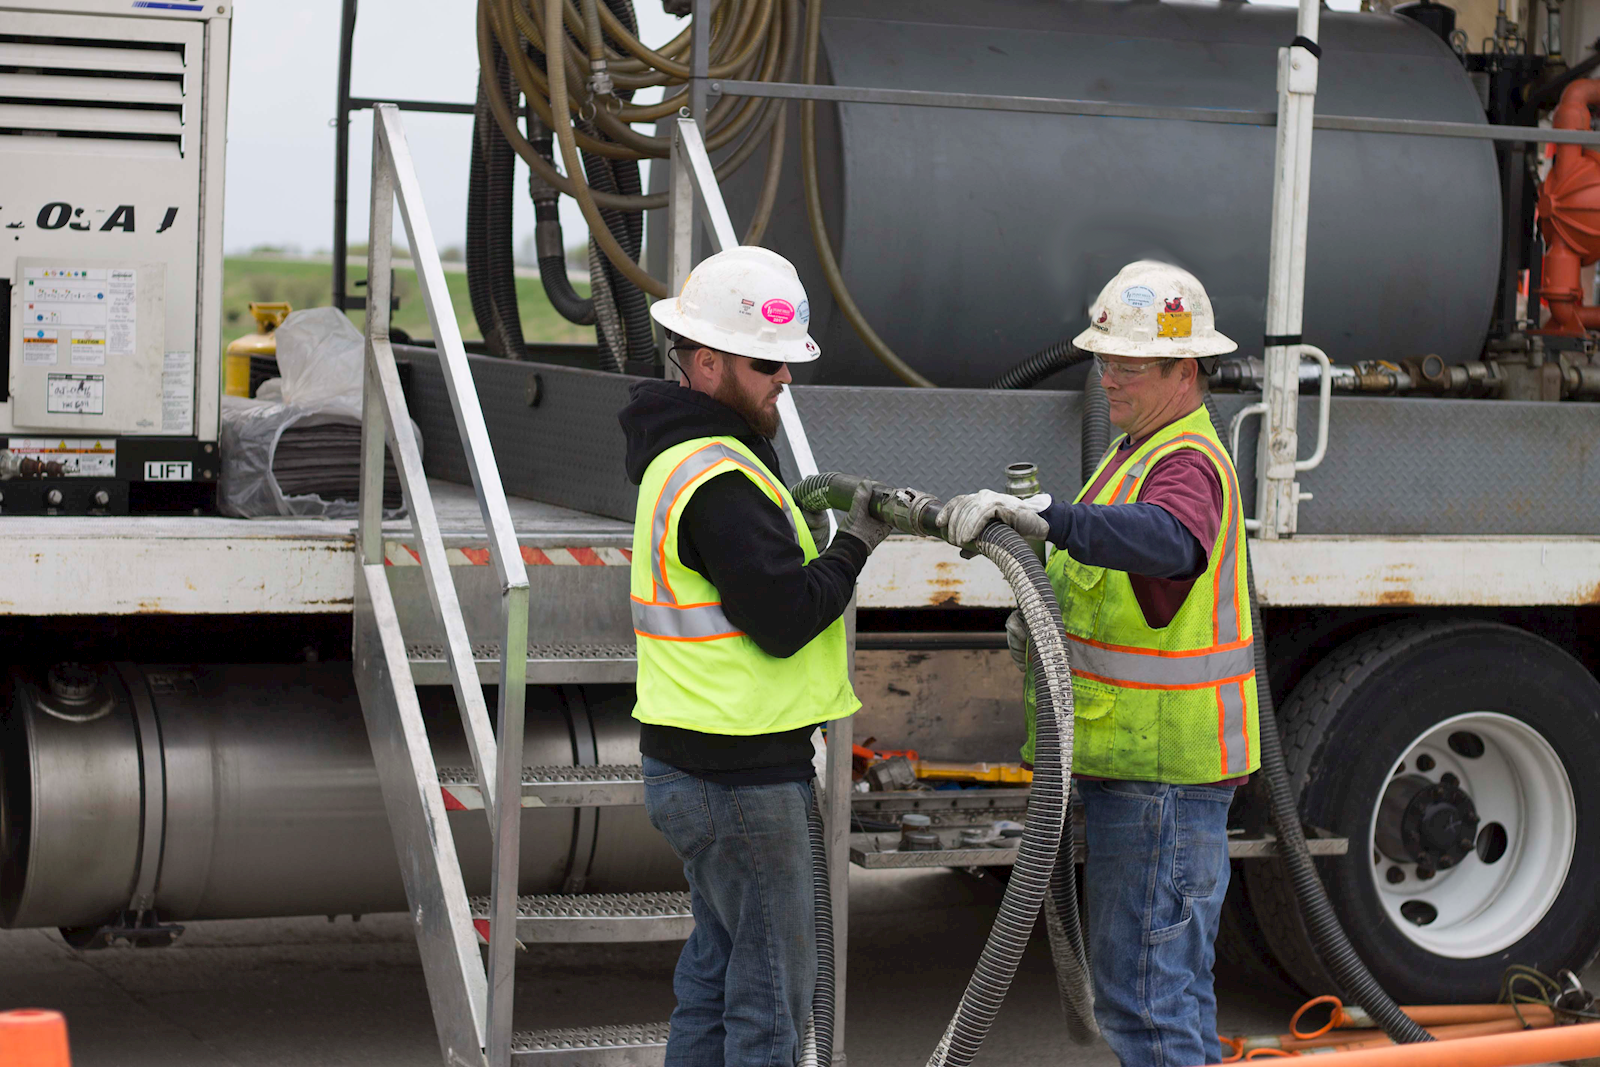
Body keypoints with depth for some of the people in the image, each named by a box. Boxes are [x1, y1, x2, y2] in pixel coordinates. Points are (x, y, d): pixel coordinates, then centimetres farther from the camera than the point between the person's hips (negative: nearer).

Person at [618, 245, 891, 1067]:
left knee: (718, 968, 18)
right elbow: (783, 620, -23)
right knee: (774, 984, -2)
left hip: (693, 766, 10)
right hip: (740, 775, -10)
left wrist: (806, 529, 2)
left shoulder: (677, 456, 13)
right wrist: (856, 544, -12)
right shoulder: (718, 479, -20)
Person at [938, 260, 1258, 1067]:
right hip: (1136, 760, 11)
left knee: (1145, 997, -8)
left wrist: (1038, 515, -52)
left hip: (1162, 773, -11)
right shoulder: (1140, 454, 16)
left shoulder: (1187, 464, -18)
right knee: (1174, 987, 20)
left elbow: (1169, 544, -42)